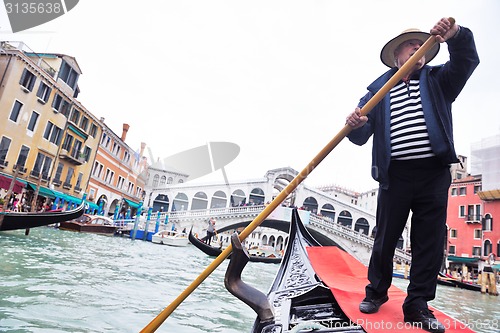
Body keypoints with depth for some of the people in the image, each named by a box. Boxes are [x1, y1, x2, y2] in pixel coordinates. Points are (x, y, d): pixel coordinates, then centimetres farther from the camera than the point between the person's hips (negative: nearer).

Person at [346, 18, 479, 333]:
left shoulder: (438, 80, 16)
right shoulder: (378, 89, 11)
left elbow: (467, 61, -3)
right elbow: (361, 136, 3)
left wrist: (456, 35, -21)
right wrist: (355, 125, -20)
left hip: (434, 174, 1)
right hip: (395, 174, -1)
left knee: (430, 240, 2)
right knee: (385, 237, 7)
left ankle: (418, 305, 15)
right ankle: (376, 291, 26)